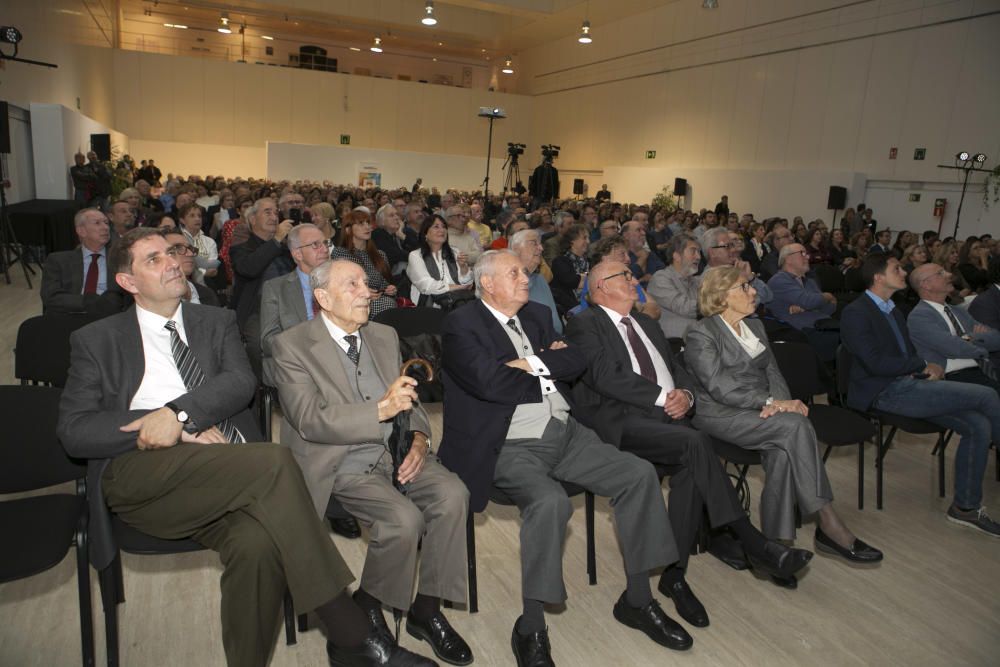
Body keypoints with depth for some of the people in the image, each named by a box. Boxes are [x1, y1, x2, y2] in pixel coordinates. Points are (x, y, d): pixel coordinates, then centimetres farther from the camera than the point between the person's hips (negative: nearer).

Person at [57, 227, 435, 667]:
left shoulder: (216, 322, 21)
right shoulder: (96, 341, 16)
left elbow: (241, 383, 3)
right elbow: (73, 430, 3)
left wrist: (177, 412, -16)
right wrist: (168, 429, -10)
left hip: (224, 474, 2)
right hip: (137, 471, -2)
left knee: (257, 542, -34)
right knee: (274, 461, -31)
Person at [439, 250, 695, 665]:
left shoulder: (537, 316, 16)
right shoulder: (461, 326, -6)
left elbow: (576, 361, 6)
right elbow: (490, 382, -21)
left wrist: (534, 364, -11)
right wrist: (550, 376, -6)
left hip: (564, 433, 8)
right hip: (510, 446, -7)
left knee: (640, 474, -5)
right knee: (550, 501, -34)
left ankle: (637, 600, 9)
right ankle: (530, 628, -14)